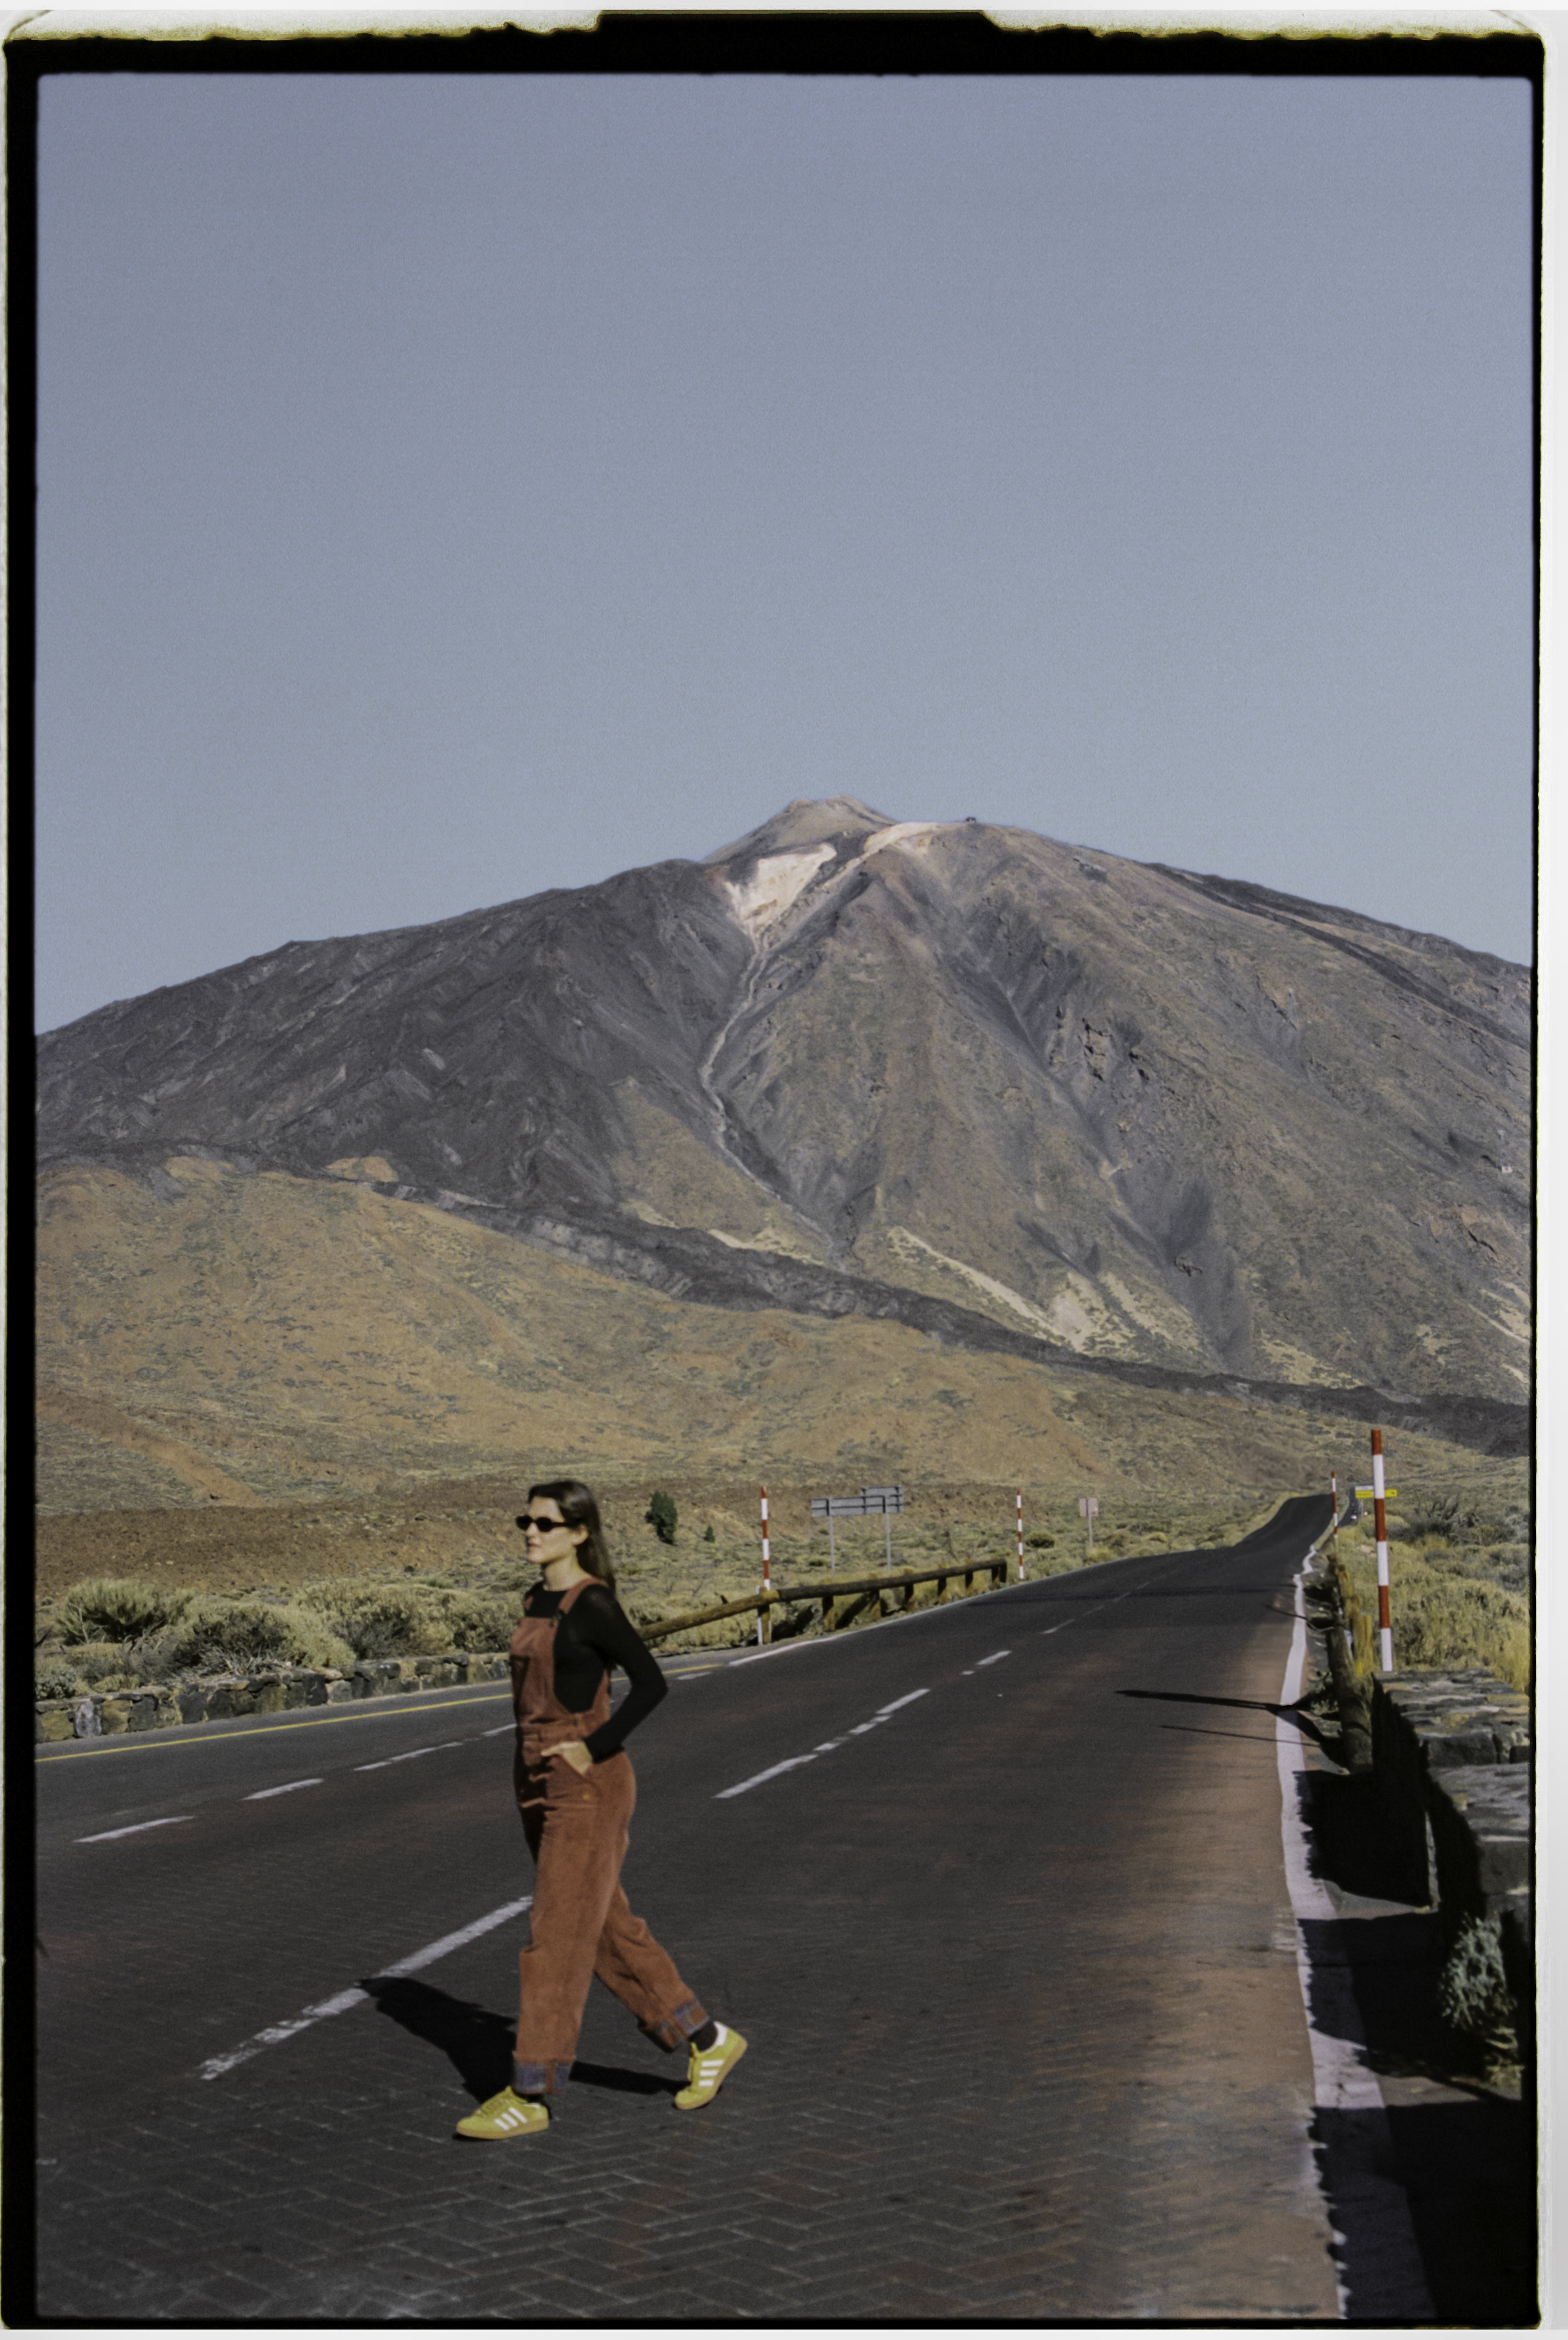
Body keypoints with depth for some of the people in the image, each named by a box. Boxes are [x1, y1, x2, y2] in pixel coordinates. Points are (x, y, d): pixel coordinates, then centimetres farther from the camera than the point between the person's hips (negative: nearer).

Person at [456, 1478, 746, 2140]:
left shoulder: (593, 1605, -15)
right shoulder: (538, 1601, 12)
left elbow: (650, 1683, -17)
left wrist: (594, 1748, -18)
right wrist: (533, 1766, 17)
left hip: (588, 1787, -9)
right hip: (540, 1785, 9)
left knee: (557, 1936, -5)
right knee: (606, 1929, 14)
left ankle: (530, 2096, 0)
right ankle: (708, 2039, 26)